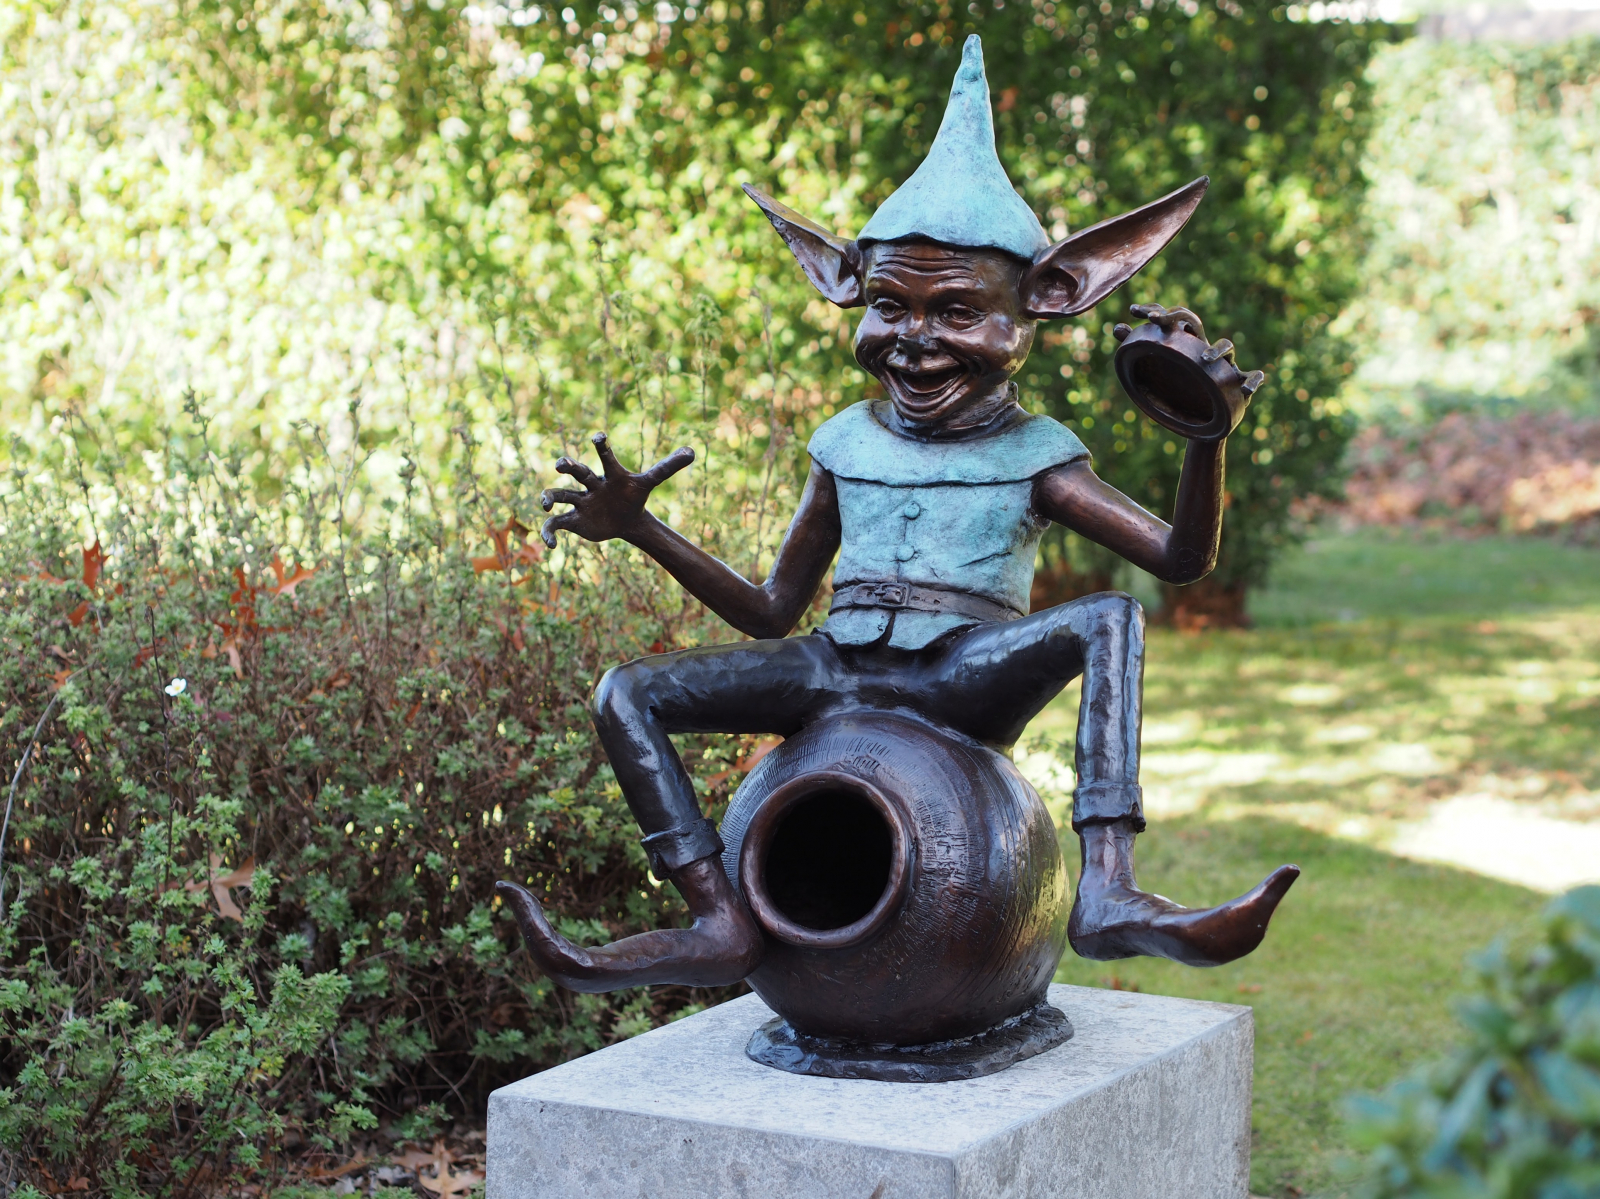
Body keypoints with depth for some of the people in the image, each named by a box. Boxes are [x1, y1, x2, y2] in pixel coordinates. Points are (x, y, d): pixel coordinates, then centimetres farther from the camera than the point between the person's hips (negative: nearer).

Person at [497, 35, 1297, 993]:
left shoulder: (1036, 458, 7)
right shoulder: (846, 446, 15)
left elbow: (1183, 560, -3)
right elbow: (772, 612, 20)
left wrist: (1206, 436, -20)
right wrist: (641, 530, 10)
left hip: (973, 676, -3)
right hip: (839, 669, 3)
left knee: (1111, 619, -31)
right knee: (629, 694, -13)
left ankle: (1108, 893, -39)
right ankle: (722, 923, -22)